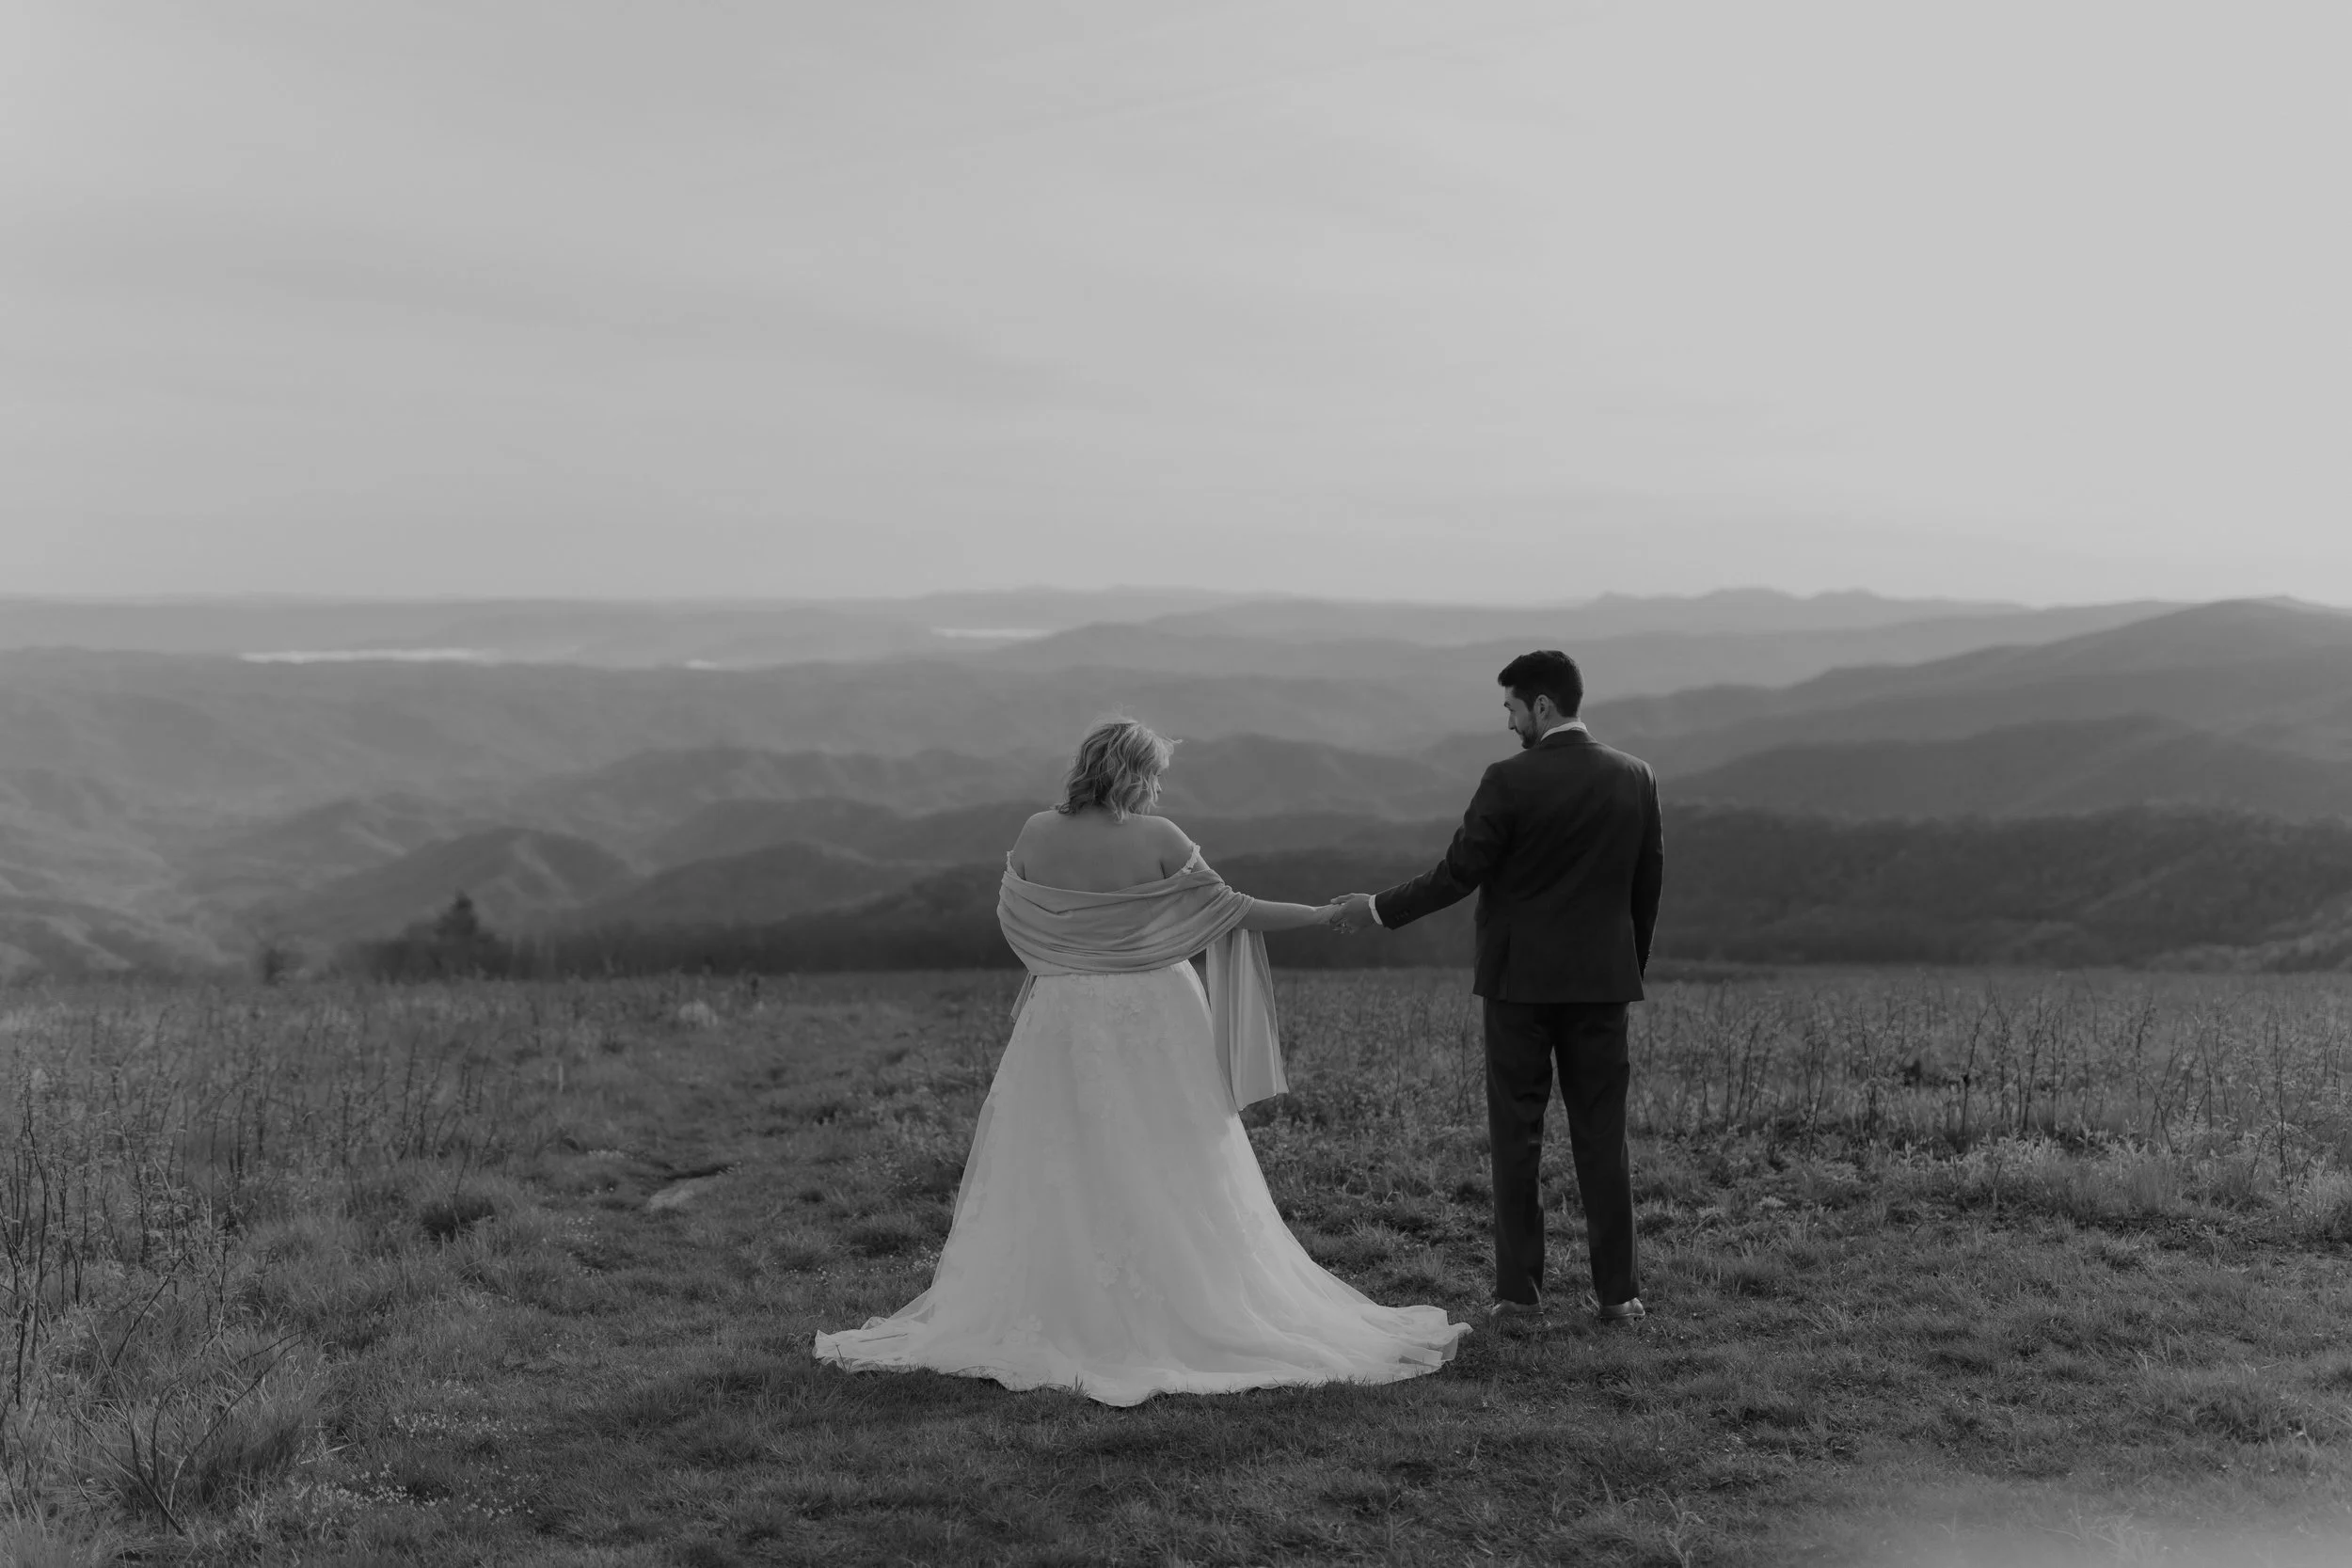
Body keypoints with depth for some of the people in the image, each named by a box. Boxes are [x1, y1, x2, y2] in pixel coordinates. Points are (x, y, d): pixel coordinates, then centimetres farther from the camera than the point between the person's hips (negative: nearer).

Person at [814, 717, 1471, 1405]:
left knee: (1056, 1179, 9)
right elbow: (1231, 910, -8)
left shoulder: (1036, 836, -4)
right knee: (1170, 1179, 5)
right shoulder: (1157, 839, -13)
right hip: (1153, 1022, -2)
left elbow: (1011, 916, 10)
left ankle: (1048, 1322, 13)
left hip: (1062, 1023, 3)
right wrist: (1321, 914, 2)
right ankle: (1192, 1316, 10)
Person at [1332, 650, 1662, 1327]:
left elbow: (1458, 872, -10)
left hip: (1520, 979, -4)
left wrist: (1378, 909, 2)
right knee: (1602, 1137, 8)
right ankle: (1617, 1291, 8)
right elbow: (1649, 883, 8)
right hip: (1603, 981, 4)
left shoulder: (1510, 780, -12)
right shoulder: (1636, 778, 3)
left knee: (1517, 1137, 4)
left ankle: (1519, 1291, 6)